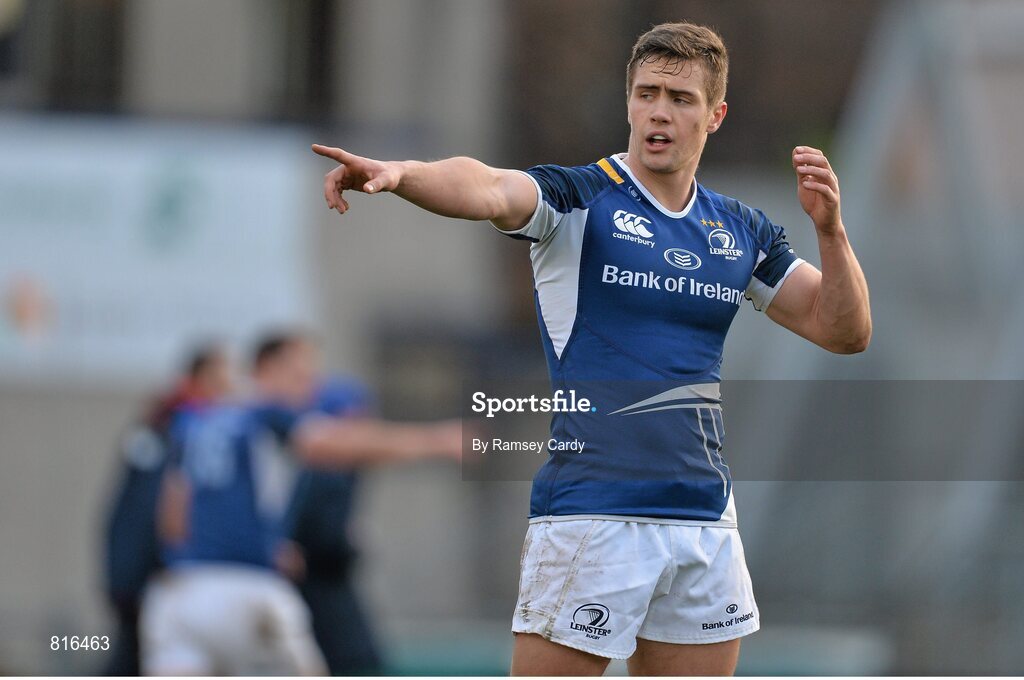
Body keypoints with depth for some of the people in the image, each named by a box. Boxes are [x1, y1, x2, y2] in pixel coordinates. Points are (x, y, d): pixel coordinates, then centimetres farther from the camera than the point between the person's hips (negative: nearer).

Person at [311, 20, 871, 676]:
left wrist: (830, 228, -3)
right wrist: (399, 172, -46)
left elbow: (844, 330, 15)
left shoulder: (742, 232, 13)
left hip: (706, 523, 5)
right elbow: (488, 190, -24)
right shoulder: (578, 199, -4)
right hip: (590, 518, -5)